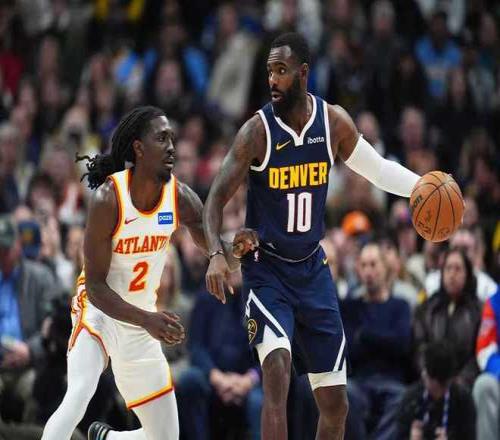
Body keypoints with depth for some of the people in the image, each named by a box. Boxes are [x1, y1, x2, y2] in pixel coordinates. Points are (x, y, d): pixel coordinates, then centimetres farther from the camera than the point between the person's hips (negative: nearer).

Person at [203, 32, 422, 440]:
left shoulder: (334, 122, -5)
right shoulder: (258, 131, -16)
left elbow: (377, 167, 10)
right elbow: (217, 198, -14)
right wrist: (216, 254, -31)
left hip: (312, 268, 5)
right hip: (267, 269, -5)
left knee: (335, 404, 7)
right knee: (277, 373, -27)